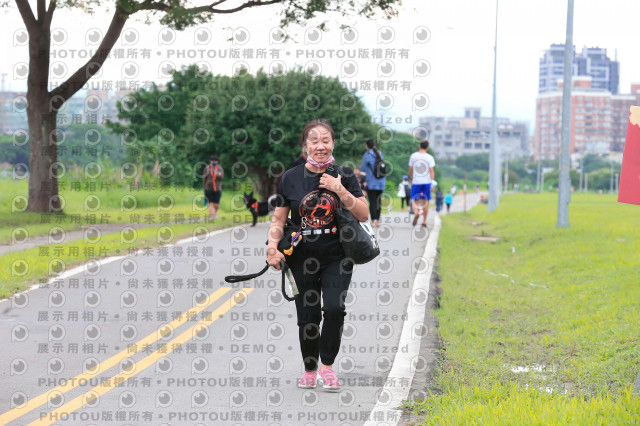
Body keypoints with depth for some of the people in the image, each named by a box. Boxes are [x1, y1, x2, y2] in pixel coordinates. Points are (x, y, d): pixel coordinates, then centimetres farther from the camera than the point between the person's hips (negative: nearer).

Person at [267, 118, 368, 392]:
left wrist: (340, 190, -16)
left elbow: (363, 215, -3)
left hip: (337, 257, -1)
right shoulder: (291, 178, 3)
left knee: (334, 308, -18)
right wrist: (273, 246, -10)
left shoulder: (344, 175, 1)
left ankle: (327, 365, 0)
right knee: (307, 316, 3)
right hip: (302, 258, 1)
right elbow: (278, 219, 8)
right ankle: (310, 370, 24)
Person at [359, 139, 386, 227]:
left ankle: (373, 221, -5)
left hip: (372, 182, -5)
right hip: (381, 182, 5)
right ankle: (378, 220, 15)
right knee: (378, 201, 13)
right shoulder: (380, 154, 8)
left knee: (372, 202, -2)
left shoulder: (367, 155, -9)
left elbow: (363, 168, -2)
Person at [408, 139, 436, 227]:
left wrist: (411, 179, 20)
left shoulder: (413, 156, 1)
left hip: (416, 181, 0)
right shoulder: (429, 157, -4)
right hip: (427, 182, 0)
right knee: (426, 201, 10)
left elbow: (410, 169, 6)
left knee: (416, 200, 5)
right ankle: (424, 221, 11)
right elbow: (431, 171, -8)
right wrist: (432, 183, -6)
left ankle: (417, 211, -28)